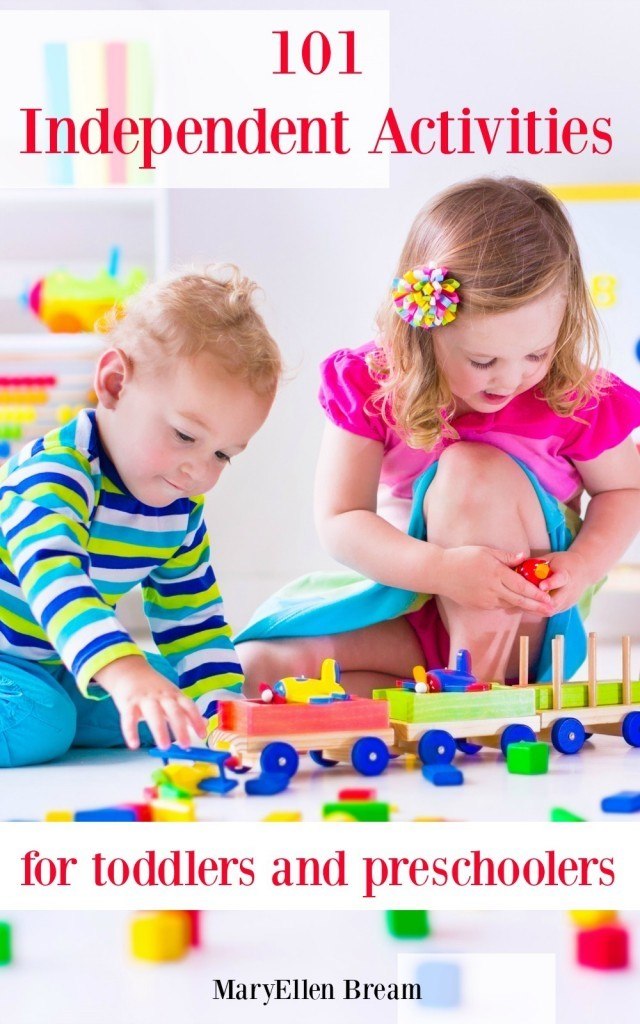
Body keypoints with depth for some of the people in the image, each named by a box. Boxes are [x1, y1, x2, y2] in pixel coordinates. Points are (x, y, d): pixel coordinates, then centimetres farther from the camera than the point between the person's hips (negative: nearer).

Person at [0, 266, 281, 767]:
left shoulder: (182, 510, -4)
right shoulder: (56, 472, -30)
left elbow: (193, 621, 5)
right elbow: (53, 577, -48)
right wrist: (125, 672, -64)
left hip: (52, 664, 8)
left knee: (163, 690, -7)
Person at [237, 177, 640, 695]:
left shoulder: (576, 397, -15)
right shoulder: (371, 385, -15)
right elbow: (339, 521, -19)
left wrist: (582, 565, -20)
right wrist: (441, 569, -36)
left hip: (524, 623, -1)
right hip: (410, 597, 2)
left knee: (474, 469, -31)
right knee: (258, 668, -18)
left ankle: (480, 685, -24)